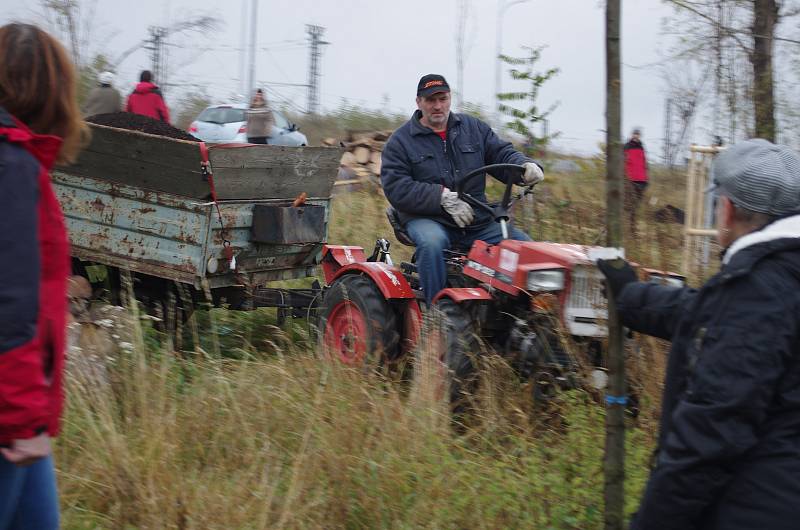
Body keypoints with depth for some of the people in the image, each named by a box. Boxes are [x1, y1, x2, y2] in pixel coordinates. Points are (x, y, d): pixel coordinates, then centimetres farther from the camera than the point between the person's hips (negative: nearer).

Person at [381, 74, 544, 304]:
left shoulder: (473, 128, 15)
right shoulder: (400, 141, 3)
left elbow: (502, 154, 12)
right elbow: (396, 188, -8)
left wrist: (526, 165, -13)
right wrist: (443, 197, -20)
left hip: (477, 220, 4)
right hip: (426, 218, -3)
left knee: (526, 246, -14)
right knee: (431, 241, -39)